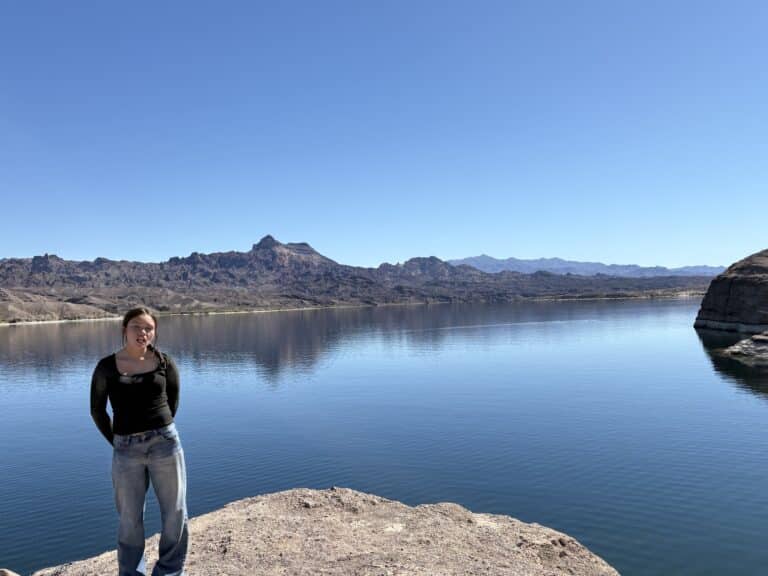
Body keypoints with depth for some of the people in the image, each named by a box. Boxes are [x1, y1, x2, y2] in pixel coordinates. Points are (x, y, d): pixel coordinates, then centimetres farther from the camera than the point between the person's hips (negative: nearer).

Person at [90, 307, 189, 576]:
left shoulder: (164, 362, -2)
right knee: (130, 518, 12)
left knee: (175, 512, 8)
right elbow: (97, 410, 5)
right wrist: (118, 443, 6)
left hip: (165, 442, 1)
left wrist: (159, 429, 11)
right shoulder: (107, 367, -4)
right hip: (126, 448, 0)